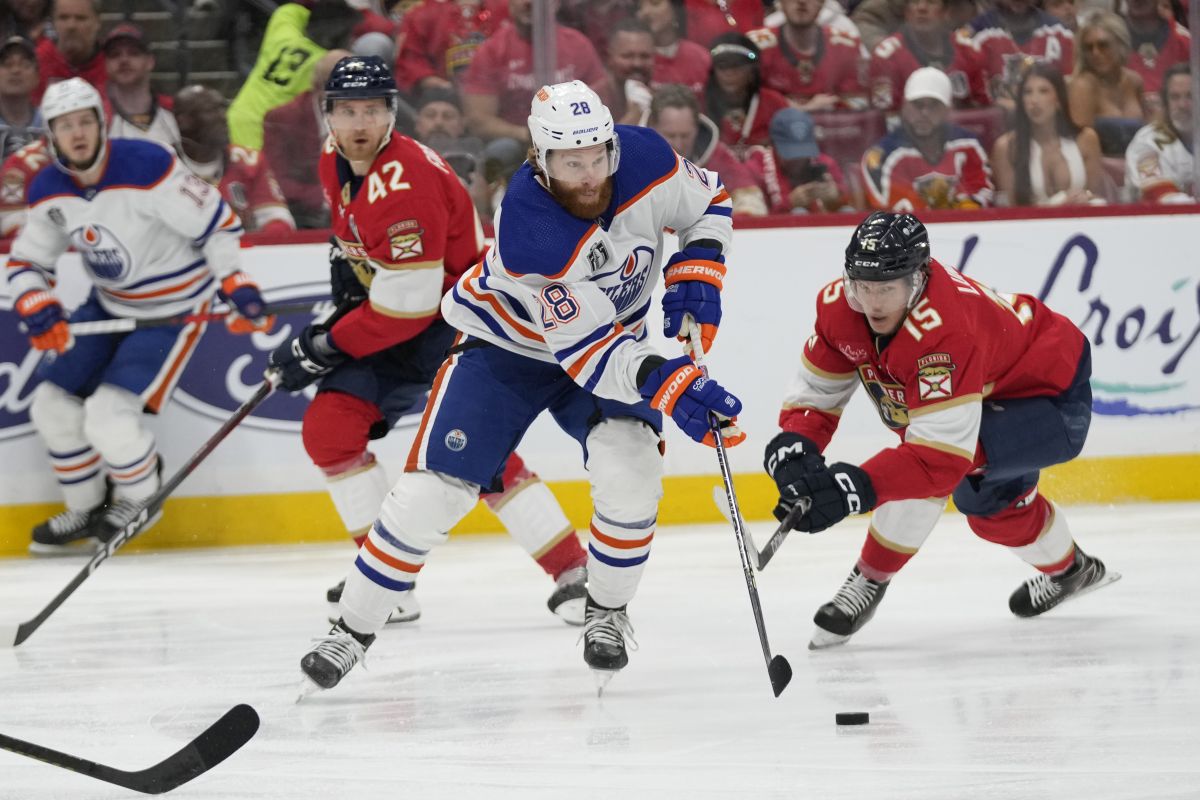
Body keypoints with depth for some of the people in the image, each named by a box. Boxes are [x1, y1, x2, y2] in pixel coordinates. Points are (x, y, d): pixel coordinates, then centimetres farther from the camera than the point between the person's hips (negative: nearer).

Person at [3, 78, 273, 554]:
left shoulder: (146, 167, -27)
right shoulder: (49, 192, -6)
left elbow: (217, 224, -21)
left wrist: (236, 286, -24)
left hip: (172, 310, -7)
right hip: (109, 307, 7)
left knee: (109, 414, -19)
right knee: (53, 404, 5)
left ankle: (139, 497, 12)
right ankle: (87, 509, 28)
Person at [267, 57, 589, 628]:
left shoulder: (405, 182, -29)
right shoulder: (335, 162, -1)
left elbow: (407, 304, -29)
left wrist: (321, 349, -23)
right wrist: (346, 260, 6)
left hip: (461, 315, -9)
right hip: (396, 320, 9)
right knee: (328, 426, -5)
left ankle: (573, 573, -12)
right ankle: (387, 581, 1)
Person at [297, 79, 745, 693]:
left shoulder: (645, 158, -24)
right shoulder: (528, 232, -37)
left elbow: (708, 204, 0)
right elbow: (588, 354, -35)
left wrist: (695, 278, -16)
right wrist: (667, 386, -47)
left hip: (615, 332, 3)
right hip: (507, 344, -3)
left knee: (631, 475, -21)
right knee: (432, 490, -10)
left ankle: (607, 613, 5)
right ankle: (354, 628, 8)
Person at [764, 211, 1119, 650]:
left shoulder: (943, 334, -41)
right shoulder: (839, 305, -19)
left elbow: (942, 453, -44)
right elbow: (815, 390, -8)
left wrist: (857, 486, -52)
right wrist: (794, 448, -29)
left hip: (1054, 397, -9)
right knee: (994, 503, 25)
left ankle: (870, 580, -14)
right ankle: (1070, 569, 54)